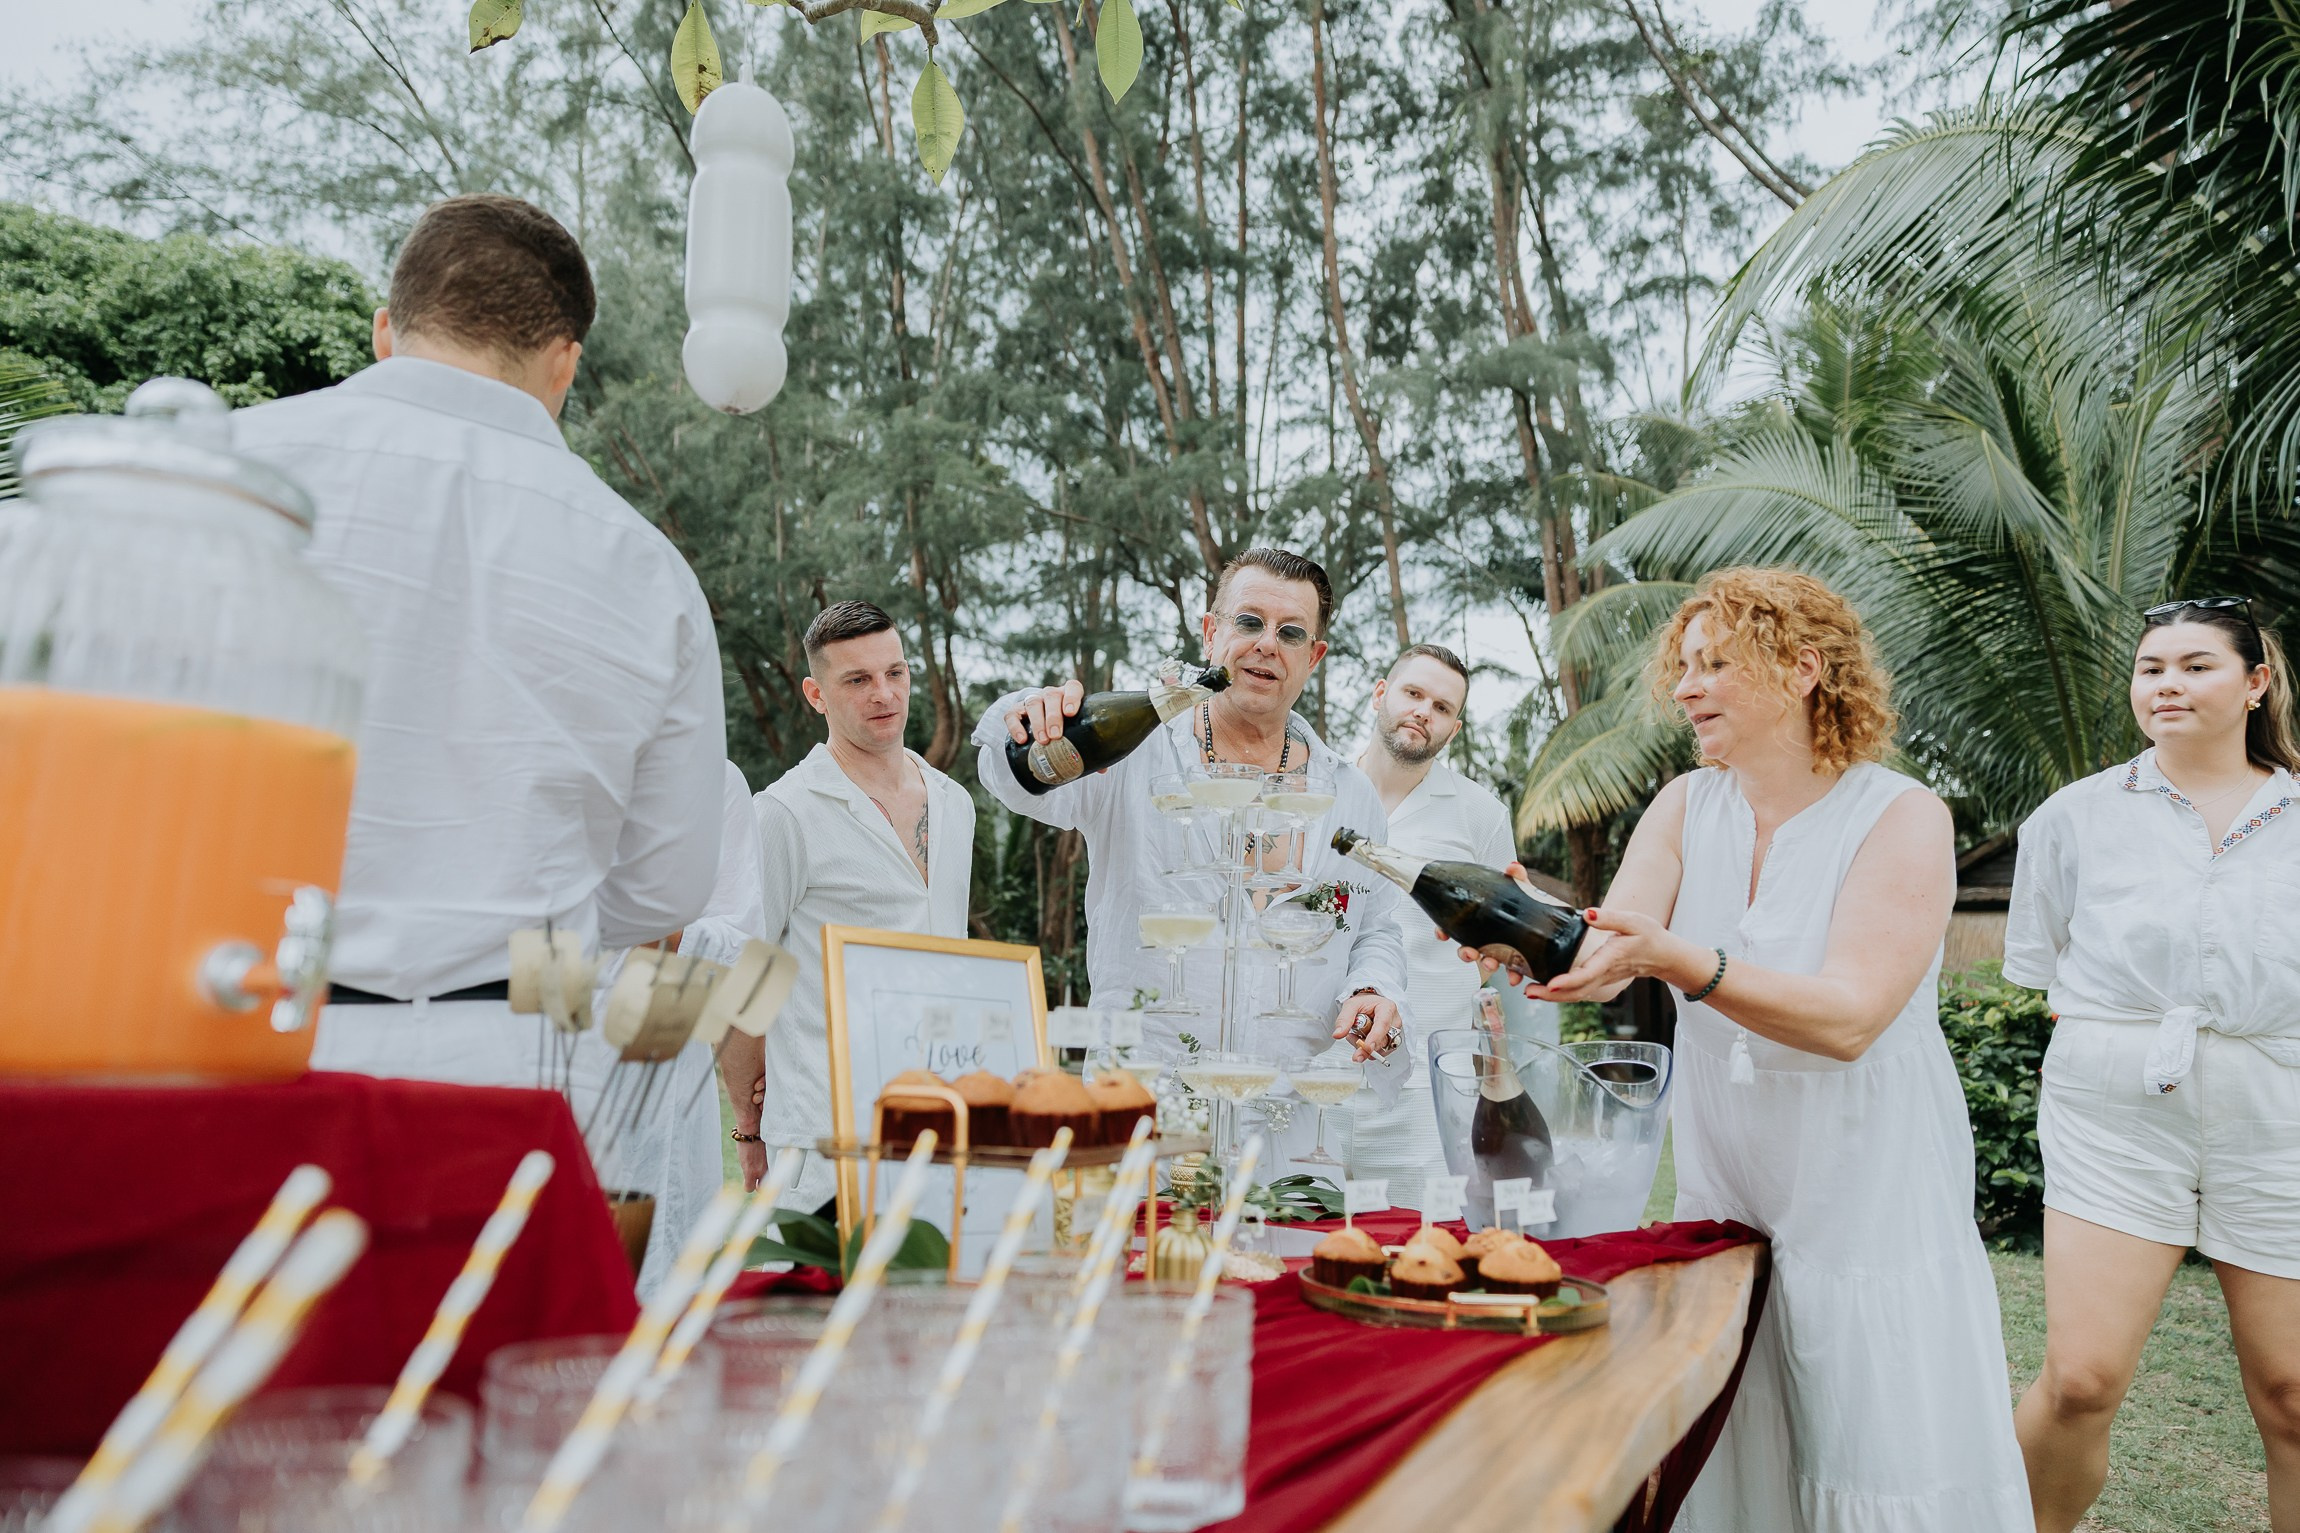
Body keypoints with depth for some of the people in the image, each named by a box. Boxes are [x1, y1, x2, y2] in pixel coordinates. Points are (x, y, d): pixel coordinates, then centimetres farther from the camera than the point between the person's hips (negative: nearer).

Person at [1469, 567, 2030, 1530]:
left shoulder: (1901, 818, -10)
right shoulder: (1685, 810, 3)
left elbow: (1848, 1017, -23)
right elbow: (1607, 963, -8)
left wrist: (1675, 960, -37)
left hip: (1871, 1200, -4)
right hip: (1722, 1197, 4)